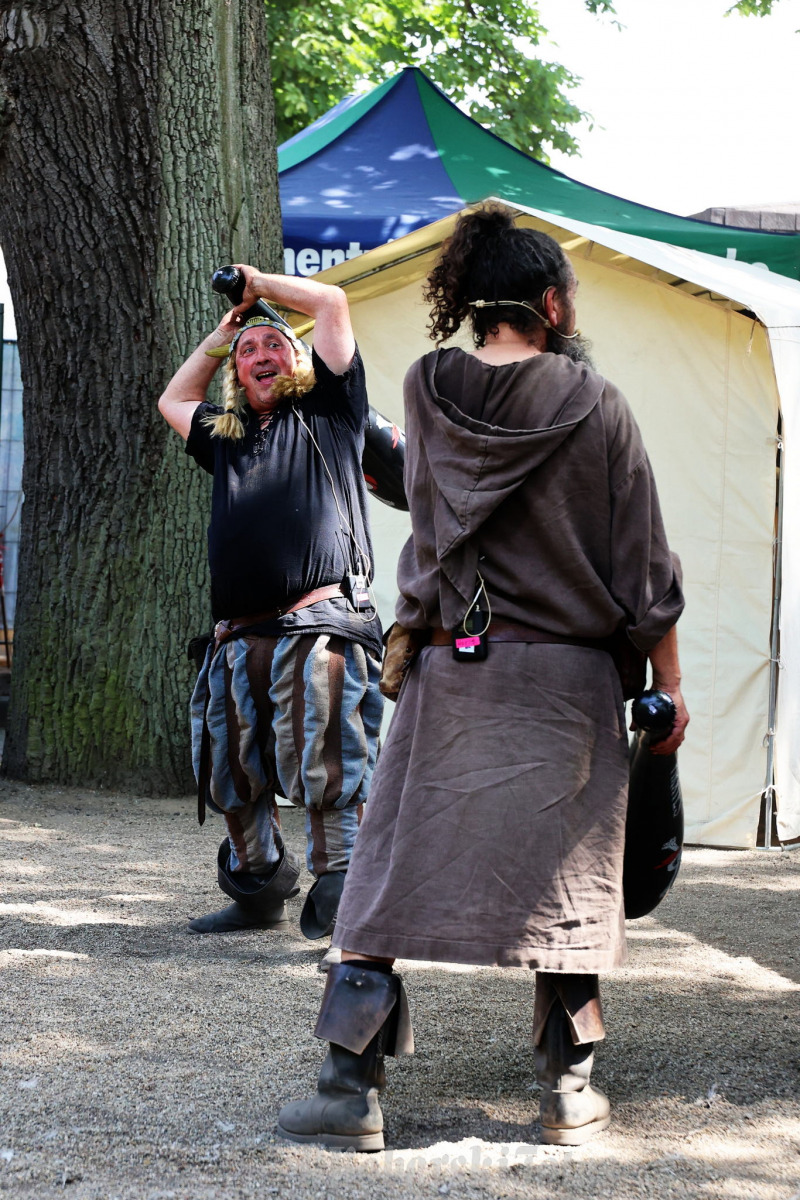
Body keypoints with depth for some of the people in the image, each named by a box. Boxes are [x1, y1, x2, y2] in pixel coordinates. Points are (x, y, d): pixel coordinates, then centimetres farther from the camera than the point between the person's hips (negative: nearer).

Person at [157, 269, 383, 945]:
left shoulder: (326, 414, 12)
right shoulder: (229, 440, 26)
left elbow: (332, 302, 9)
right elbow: (173, 401, 45)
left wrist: (262, 285, 23)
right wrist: (224, 331, 40)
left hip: (318, 625, -6)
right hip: (239, 637, 6)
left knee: (323, 765, -15)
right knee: (232, 775, 8)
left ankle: (338, 890, -13)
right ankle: (258, 893, 21)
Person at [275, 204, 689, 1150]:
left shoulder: (427, 390, 0)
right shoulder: (595, 405, -5)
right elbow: (644, 564, -2)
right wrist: (668, 685, 6)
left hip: (449, 673, 1)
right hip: (565, 680, -1)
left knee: (394, 869, 4)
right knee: (567, 880, 10)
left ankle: (350, 1089, 1)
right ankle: (569, 1092, 15)